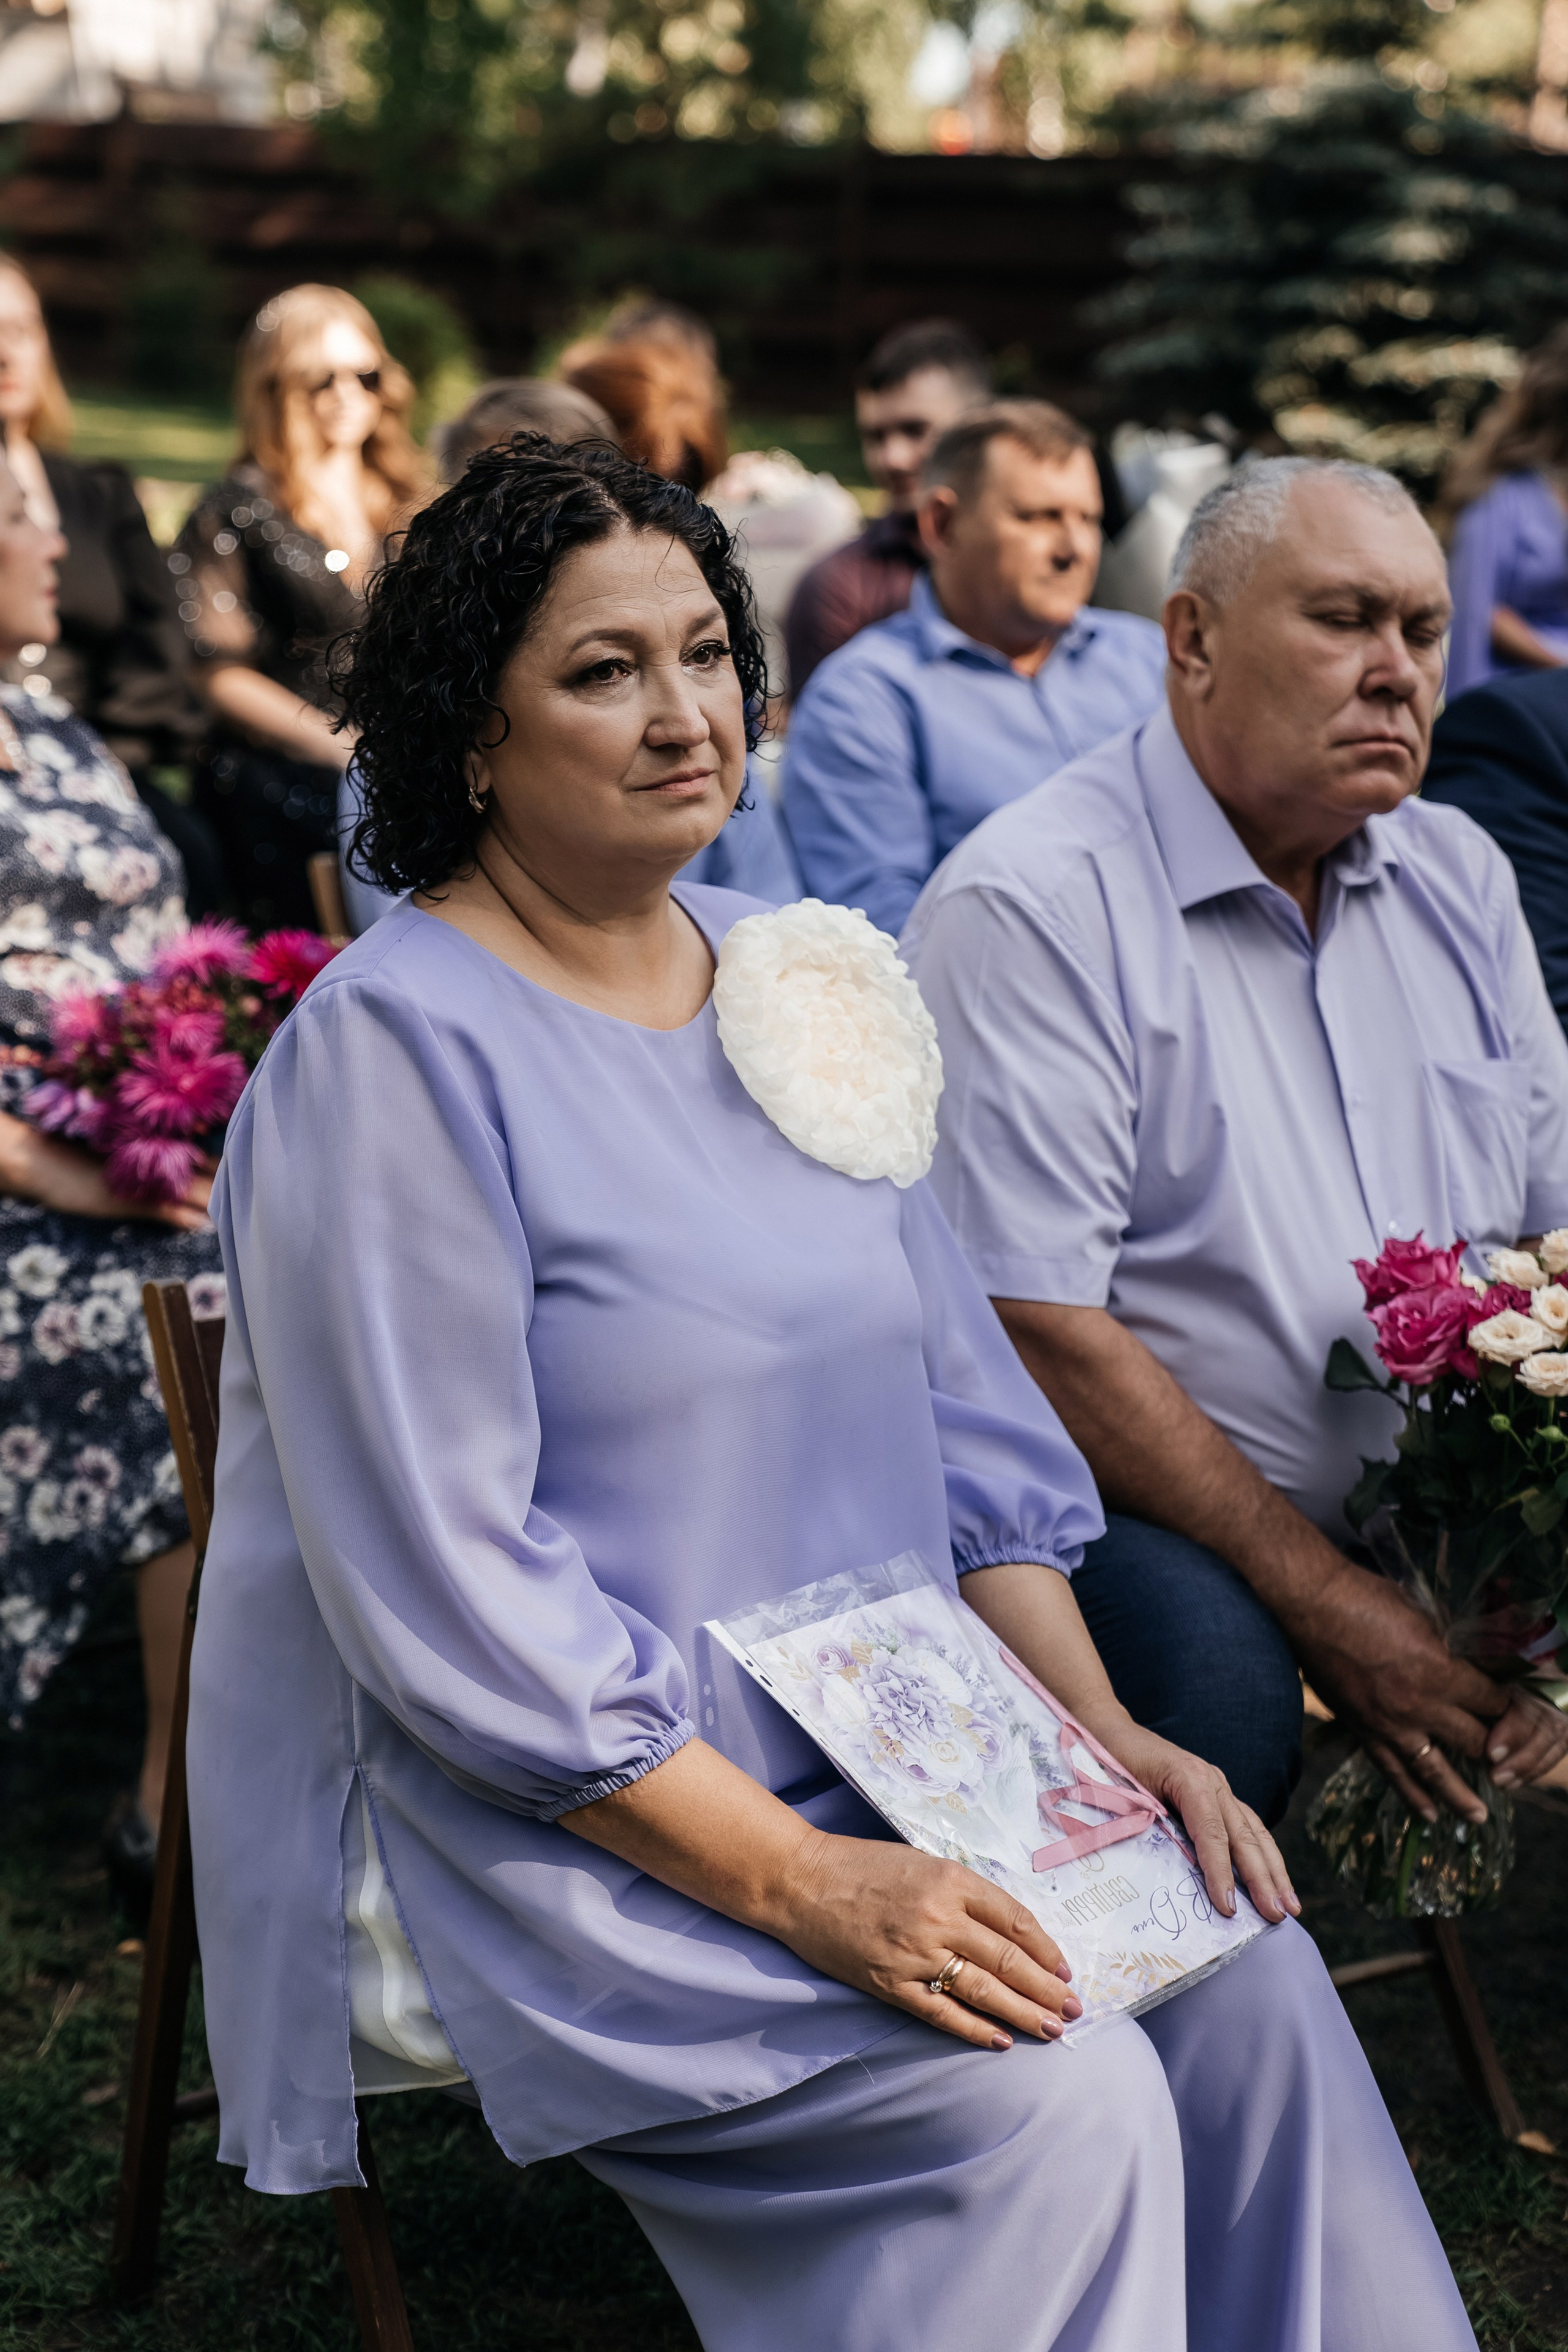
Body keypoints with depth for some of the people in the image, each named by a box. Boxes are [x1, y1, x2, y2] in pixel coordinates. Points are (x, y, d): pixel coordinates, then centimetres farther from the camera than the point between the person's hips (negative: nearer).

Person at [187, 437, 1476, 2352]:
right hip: (524, 1827, -7)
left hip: (859, 1757, 7)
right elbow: (451, 1601, -19)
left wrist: (1094, 1727, 0)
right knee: (1053, 2102, -22)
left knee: (1247, 1976, -12)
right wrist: (804, 1890, -22)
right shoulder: (392, 1048, -15)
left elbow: (958, 1391, 12)